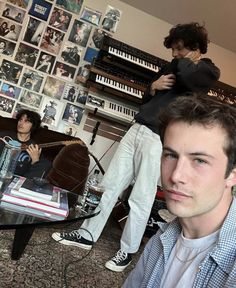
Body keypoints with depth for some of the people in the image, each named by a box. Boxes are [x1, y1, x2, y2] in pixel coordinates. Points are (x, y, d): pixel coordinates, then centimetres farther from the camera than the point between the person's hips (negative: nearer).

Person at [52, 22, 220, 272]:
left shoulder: (209, 70, 4)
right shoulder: (172, 67, 23)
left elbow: (187, 75, -20)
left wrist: (189, 59, 3)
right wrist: (153, 87, 3)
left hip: (160, 139, -7)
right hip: (137, 129, 7)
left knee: (141, 199, -1)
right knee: (109, 186, 8)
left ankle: (127, 251, 19)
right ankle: (87, 235, 22)